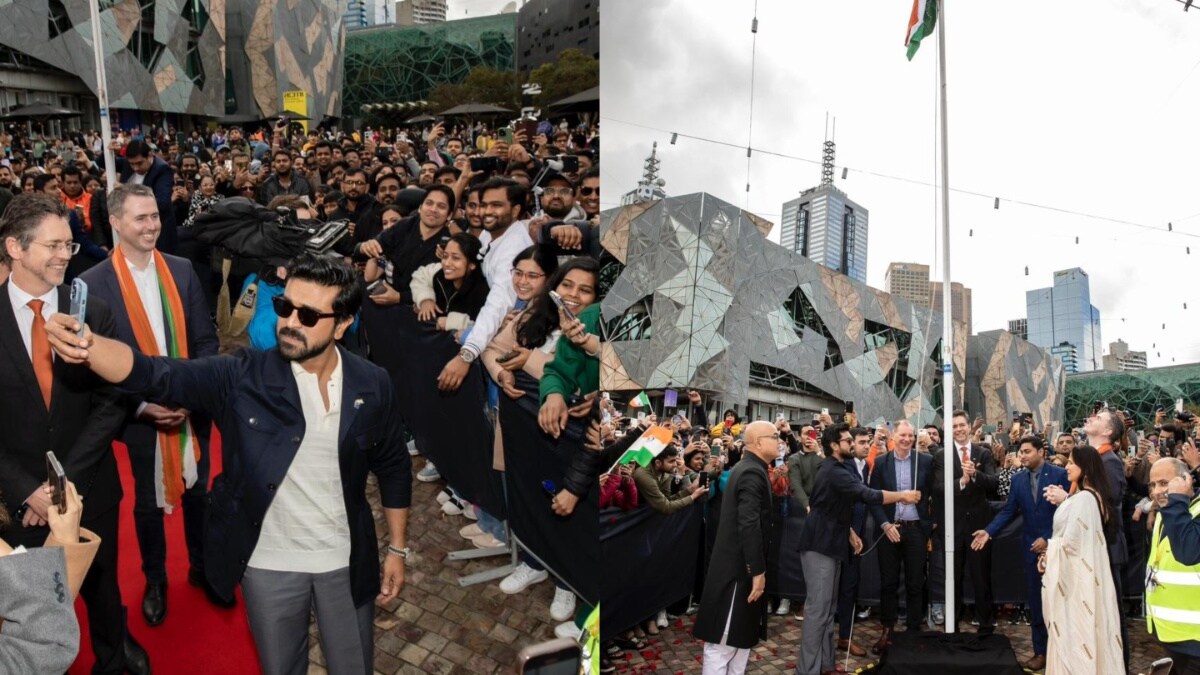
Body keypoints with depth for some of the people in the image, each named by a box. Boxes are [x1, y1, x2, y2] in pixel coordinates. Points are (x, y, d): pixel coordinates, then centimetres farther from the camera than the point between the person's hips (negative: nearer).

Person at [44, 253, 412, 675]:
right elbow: (156, 375, -28)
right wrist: (87, 346, -47)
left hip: (346, 562, 1)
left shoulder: (372, 386, -9)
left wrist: (397, 548, 5)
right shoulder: (243, 378, -15)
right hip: (268, 565, -1)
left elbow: (393, 467, 3)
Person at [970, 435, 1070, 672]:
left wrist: (1048, 538, -15)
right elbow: (1008, 511, 2)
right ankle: (1041, 651, 15)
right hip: (1032, 546, 4)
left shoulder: (1060, 474, -8)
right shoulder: (1018, 479, 5)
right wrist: (989, 531, -11)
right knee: (1036, 601, 7)